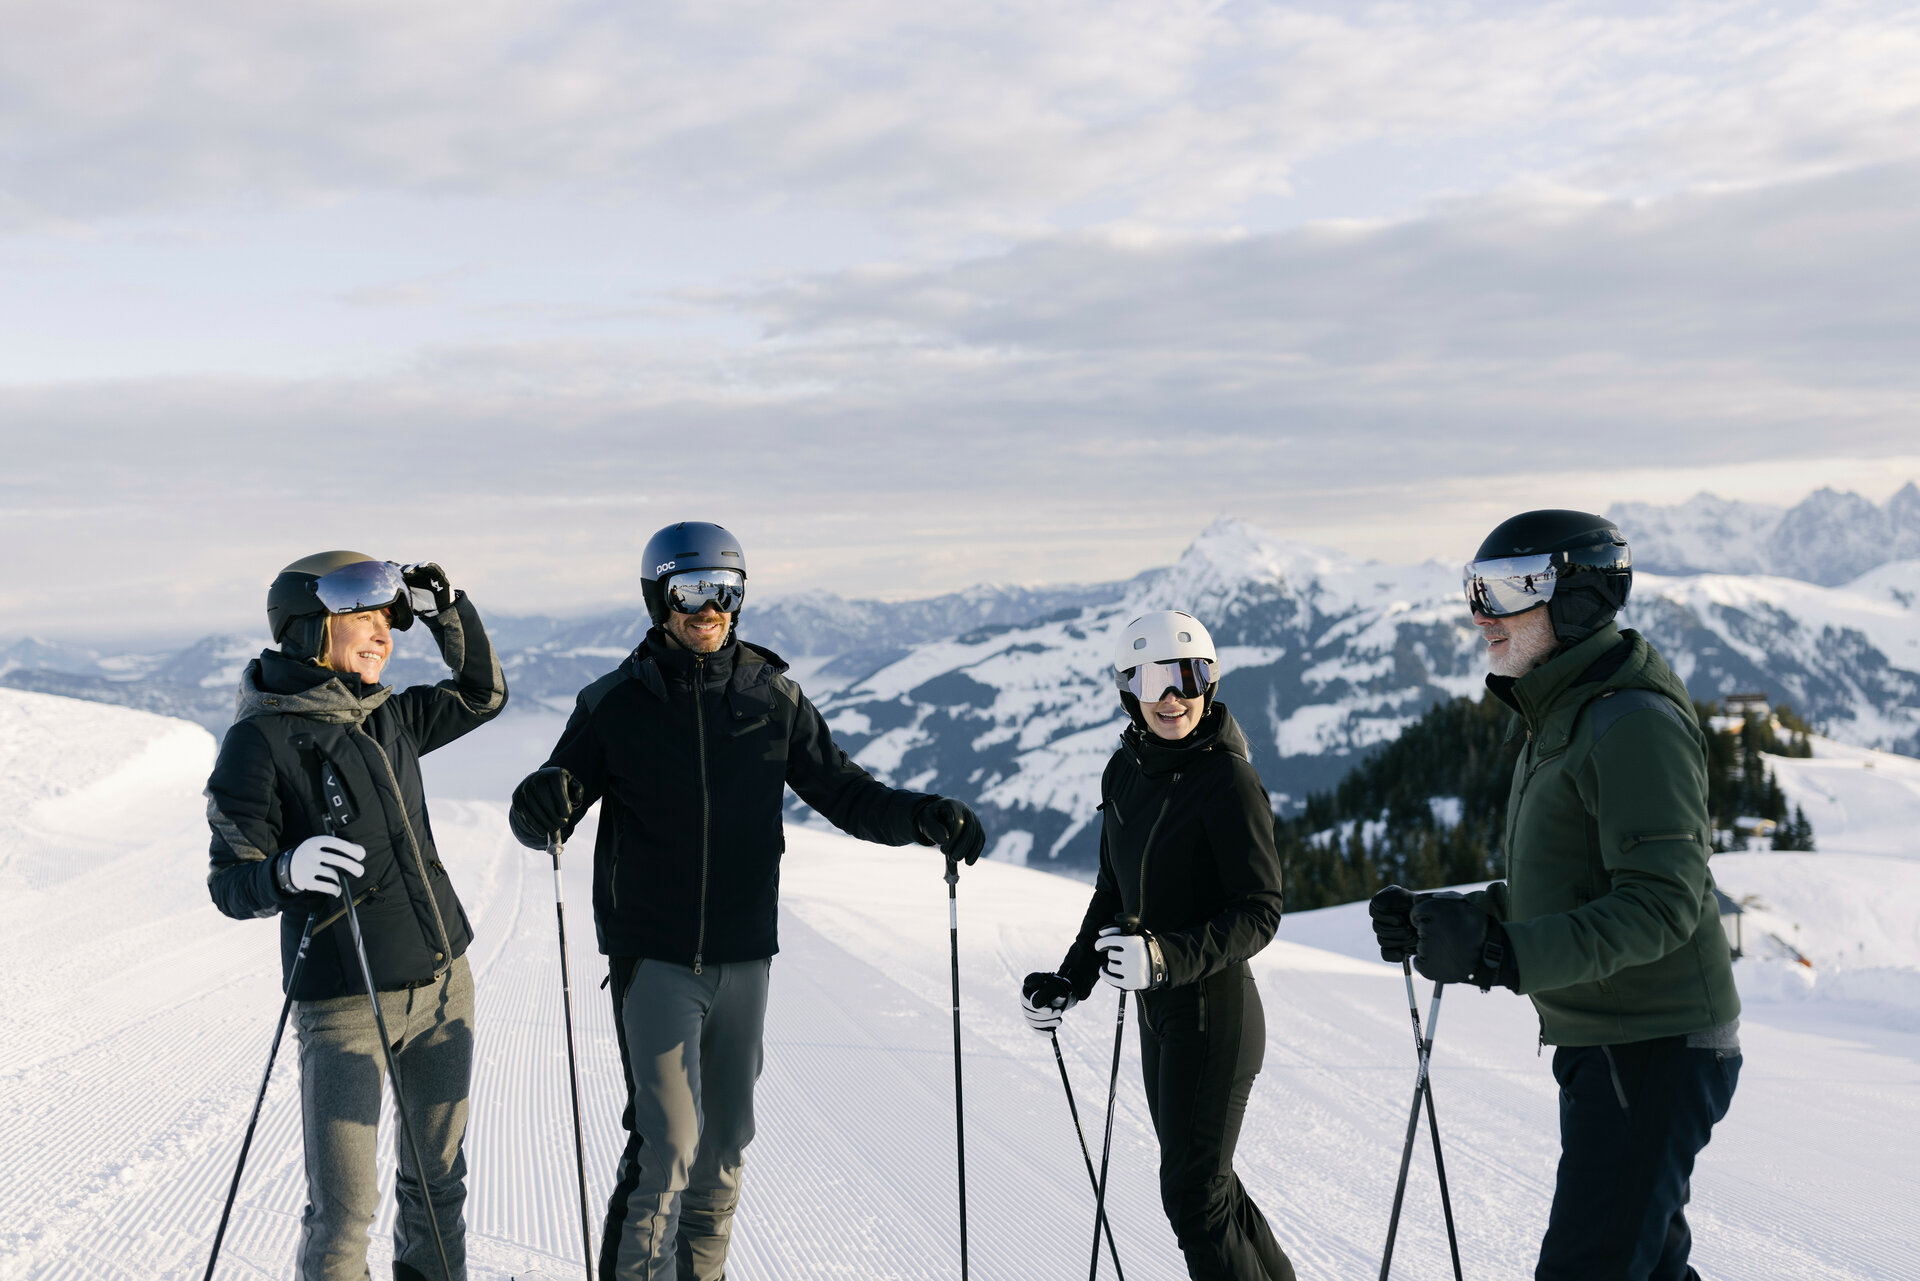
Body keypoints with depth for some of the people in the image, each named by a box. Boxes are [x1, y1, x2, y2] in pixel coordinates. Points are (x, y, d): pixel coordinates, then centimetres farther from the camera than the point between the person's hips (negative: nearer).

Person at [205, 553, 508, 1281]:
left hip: (442, 982, 6)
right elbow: (231, 884, -11)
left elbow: (482, 695, 22)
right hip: (345, 1002, -6)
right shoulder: (260, 741, -11)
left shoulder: (387, 719, 8)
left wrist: (447, 612, 8)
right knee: (343, 1209, -5)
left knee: (437, 1179, 17)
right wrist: (286, 872, -32)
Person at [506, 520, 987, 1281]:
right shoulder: (616, 704, -3)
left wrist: (922, 818, -12)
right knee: (668, 1141, -11)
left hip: (743, 956, 3)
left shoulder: (772, 696, 3)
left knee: (724, 1143, 13)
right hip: (651, 956, -3)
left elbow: (842, 791, 5)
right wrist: (540, 805, -26)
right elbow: (552, 816, -2)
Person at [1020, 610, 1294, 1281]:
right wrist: (1070, 981, 11)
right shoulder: (1124, 771, 4)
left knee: (1193, 1195, 0)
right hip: (1156, 1013, 8)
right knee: (1203, 1177, 20)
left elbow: (1261, 911, -17)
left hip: (1213, 1011, -8)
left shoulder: (1230, 779, -16)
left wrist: (1172, 957, -30)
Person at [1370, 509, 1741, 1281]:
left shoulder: (1634, 723, -19)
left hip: (1653, 1050, -10)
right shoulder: (1560, 723, 13)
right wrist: (1450, 919, 2)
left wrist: (1501, 955, -34)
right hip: (1600, 1044, 10)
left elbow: (1661, 904, -26)